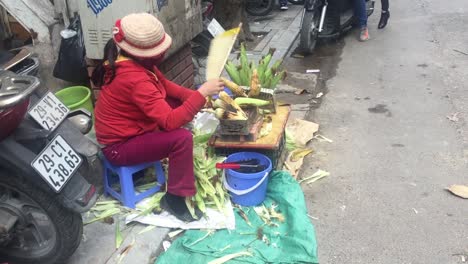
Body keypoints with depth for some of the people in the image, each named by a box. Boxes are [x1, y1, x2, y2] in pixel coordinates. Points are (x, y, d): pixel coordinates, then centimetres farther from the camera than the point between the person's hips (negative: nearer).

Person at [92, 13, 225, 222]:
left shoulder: (132, 61, -4)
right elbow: (171, 121, -35)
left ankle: (177, 161, 21)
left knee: (179, 103, 6)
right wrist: (202, 93, -31)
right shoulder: (136, 80, -33)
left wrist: (195, 96, -7)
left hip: (127, 129, 10)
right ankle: (174, 198, -9)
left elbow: (164, 85, 9)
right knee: (182, 138, -26)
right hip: (119, 146, -10)